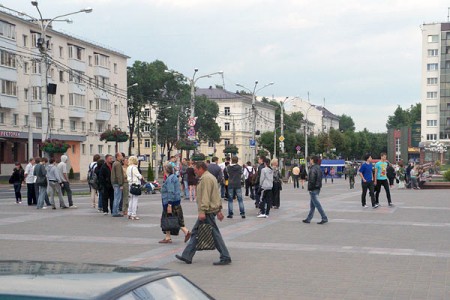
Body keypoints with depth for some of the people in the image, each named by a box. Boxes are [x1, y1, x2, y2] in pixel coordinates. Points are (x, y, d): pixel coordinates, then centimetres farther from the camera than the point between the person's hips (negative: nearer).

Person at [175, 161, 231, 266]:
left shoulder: (206, 178, -14)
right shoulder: (210, 177, 19)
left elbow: (205, 196, -22)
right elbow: (217, 194, 21)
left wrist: (202, 211, -25)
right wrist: (219, 210, 22)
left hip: (208, 211, -11)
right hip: (213, 209, 11)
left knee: (215, 234, -6)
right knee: (195, 232, 12)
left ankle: (225, 258, -2)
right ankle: (187, 256, 15)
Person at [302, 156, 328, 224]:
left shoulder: (313, 169, -18)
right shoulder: (318, 168, 12)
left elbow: (311, 180, -23)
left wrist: (310, 188, -13)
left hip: (313, 190, -10)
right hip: (318, 188, 10)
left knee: (317, 204, -5)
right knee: (312, 205, 13)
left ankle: (324, 218, -5)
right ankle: (308, 219, 19)